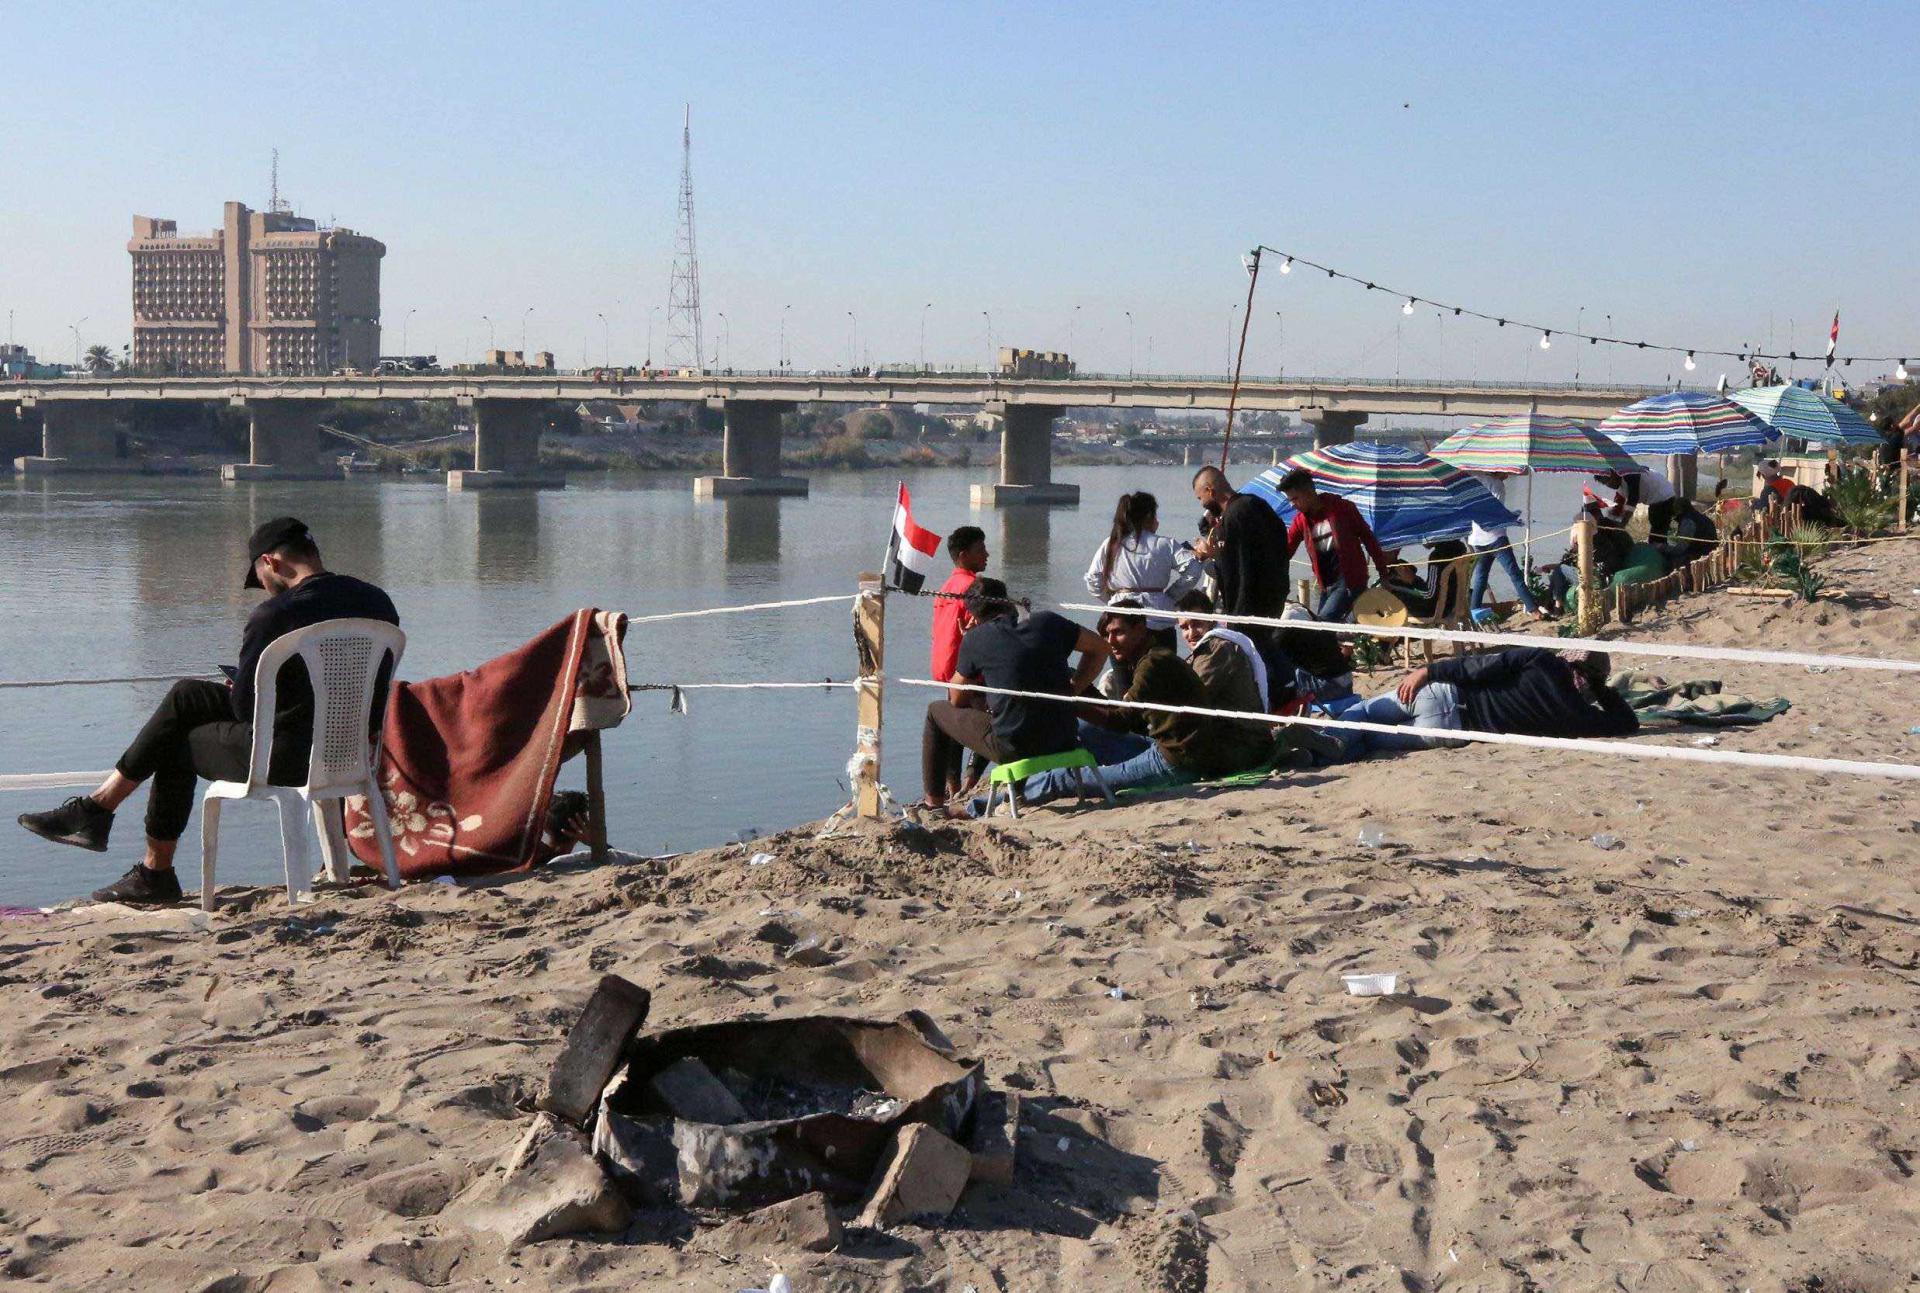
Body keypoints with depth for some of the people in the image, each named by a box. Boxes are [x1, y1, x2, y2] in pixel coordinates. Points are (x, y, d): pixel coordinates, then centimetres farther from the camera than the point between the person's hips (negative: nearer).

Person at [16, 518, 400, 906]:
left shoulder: (274, 614, -18)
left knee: (178, 743, 20)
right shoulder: (377, 601, 4)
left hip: (288, 757, -8)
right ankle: (97, 806, 28)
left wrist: (237, 685, 15)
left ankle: (156, 874, 33)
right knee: (186, 696, 20)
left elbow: (246, 705, -11)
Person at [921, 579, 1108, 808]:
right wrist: (1074, 688, 12)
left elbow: (956, 699, 7)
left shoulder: (976, 638, -5)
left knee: (936, 711, 19)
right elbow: (1099, 648, 13)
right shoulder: (1047, 622, 3)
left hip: (1014, 750, -5)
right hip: (1063, 742, 5)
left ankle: (934, 801, 26)